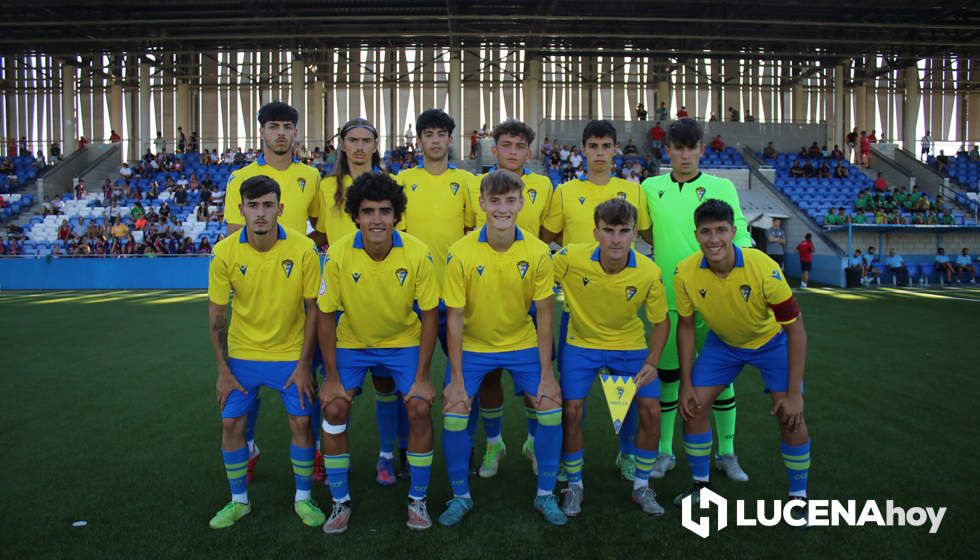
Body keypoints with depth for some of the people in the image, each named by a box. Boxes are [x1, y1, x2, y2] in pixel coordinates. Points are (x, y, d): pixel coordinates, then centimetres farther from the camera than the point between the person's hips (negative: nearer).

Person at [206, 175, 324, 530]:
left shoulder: (303, 250, -17)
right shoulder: (225, 252, -13)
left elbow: (313, 310, -8)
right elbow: (217, 313, -3)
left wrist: (304, 365, -10)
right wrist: (223, 370, -4)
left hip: (290, 354, -1)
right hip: (242, 354, 2)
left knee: (301, 422, -2)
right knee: (231, 423, 3)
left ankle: (303, 498, 20)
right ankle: (239, 501, 25)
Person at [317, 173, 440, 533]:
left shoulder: (417, 253, -22)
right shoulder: (339, 254, -21)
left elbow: (430, 314, -13)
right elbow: (326, 316, -12)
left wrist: (422, 376, -14)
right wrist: (332, 377, -11)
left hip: (404, 342, 0)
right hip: (351, 342, 1)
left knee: (420, 409, -13)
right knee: (333, 410, -10)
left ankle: (418, 500, 9)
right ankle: (340, 503, 11)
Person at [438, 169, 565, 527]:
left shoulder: (537, 252, -14)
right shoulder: (462, 252, -18)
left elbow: (544, 316, -7)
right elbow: (454, 319, -13)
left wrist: (546, 375, -9)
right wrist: (456, 379, -14)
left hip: (523, 344, 1)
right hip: (472, 346, -1)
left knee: (551, 409, -7)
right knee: (453, 415, -10)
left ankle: (545, 495, 15)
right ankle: (460, 497, 14)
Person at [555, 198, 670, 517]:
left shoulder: (649, 273, -20)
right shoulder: (571, 258, -24)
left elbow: (660, 321, -5)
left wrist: (652, 363, -17)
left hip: (630, 346, 1)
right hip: (581, 344, -1)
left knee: (651, 411, -5)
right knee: (571, 411, -9)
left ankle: (641, 487, 19)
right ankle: (574, 486, 16)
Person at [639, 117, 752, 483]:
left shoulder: (722, 187, 1)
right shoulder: (650, 187, 6)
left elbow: (741, 234, -3)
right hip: (668, 297, 1)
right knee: (667, 375, 8)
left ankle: (726, 453, 25)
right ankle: (665, 452, 24)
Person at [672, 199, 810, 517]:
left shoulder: (763, 268, -33)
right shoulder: (685, 273, -24)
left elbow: (795, 329, -25)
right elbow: (686, 326, -8)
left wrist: (794, 393, -25)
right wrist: (686, 383, -9)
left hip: (771, 342, -2)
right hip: (722, 342, 3)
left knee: (790, 416, -13)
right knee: (693, 406, -6)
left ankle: (799, 496, 10)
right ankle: (701, 484, 16)